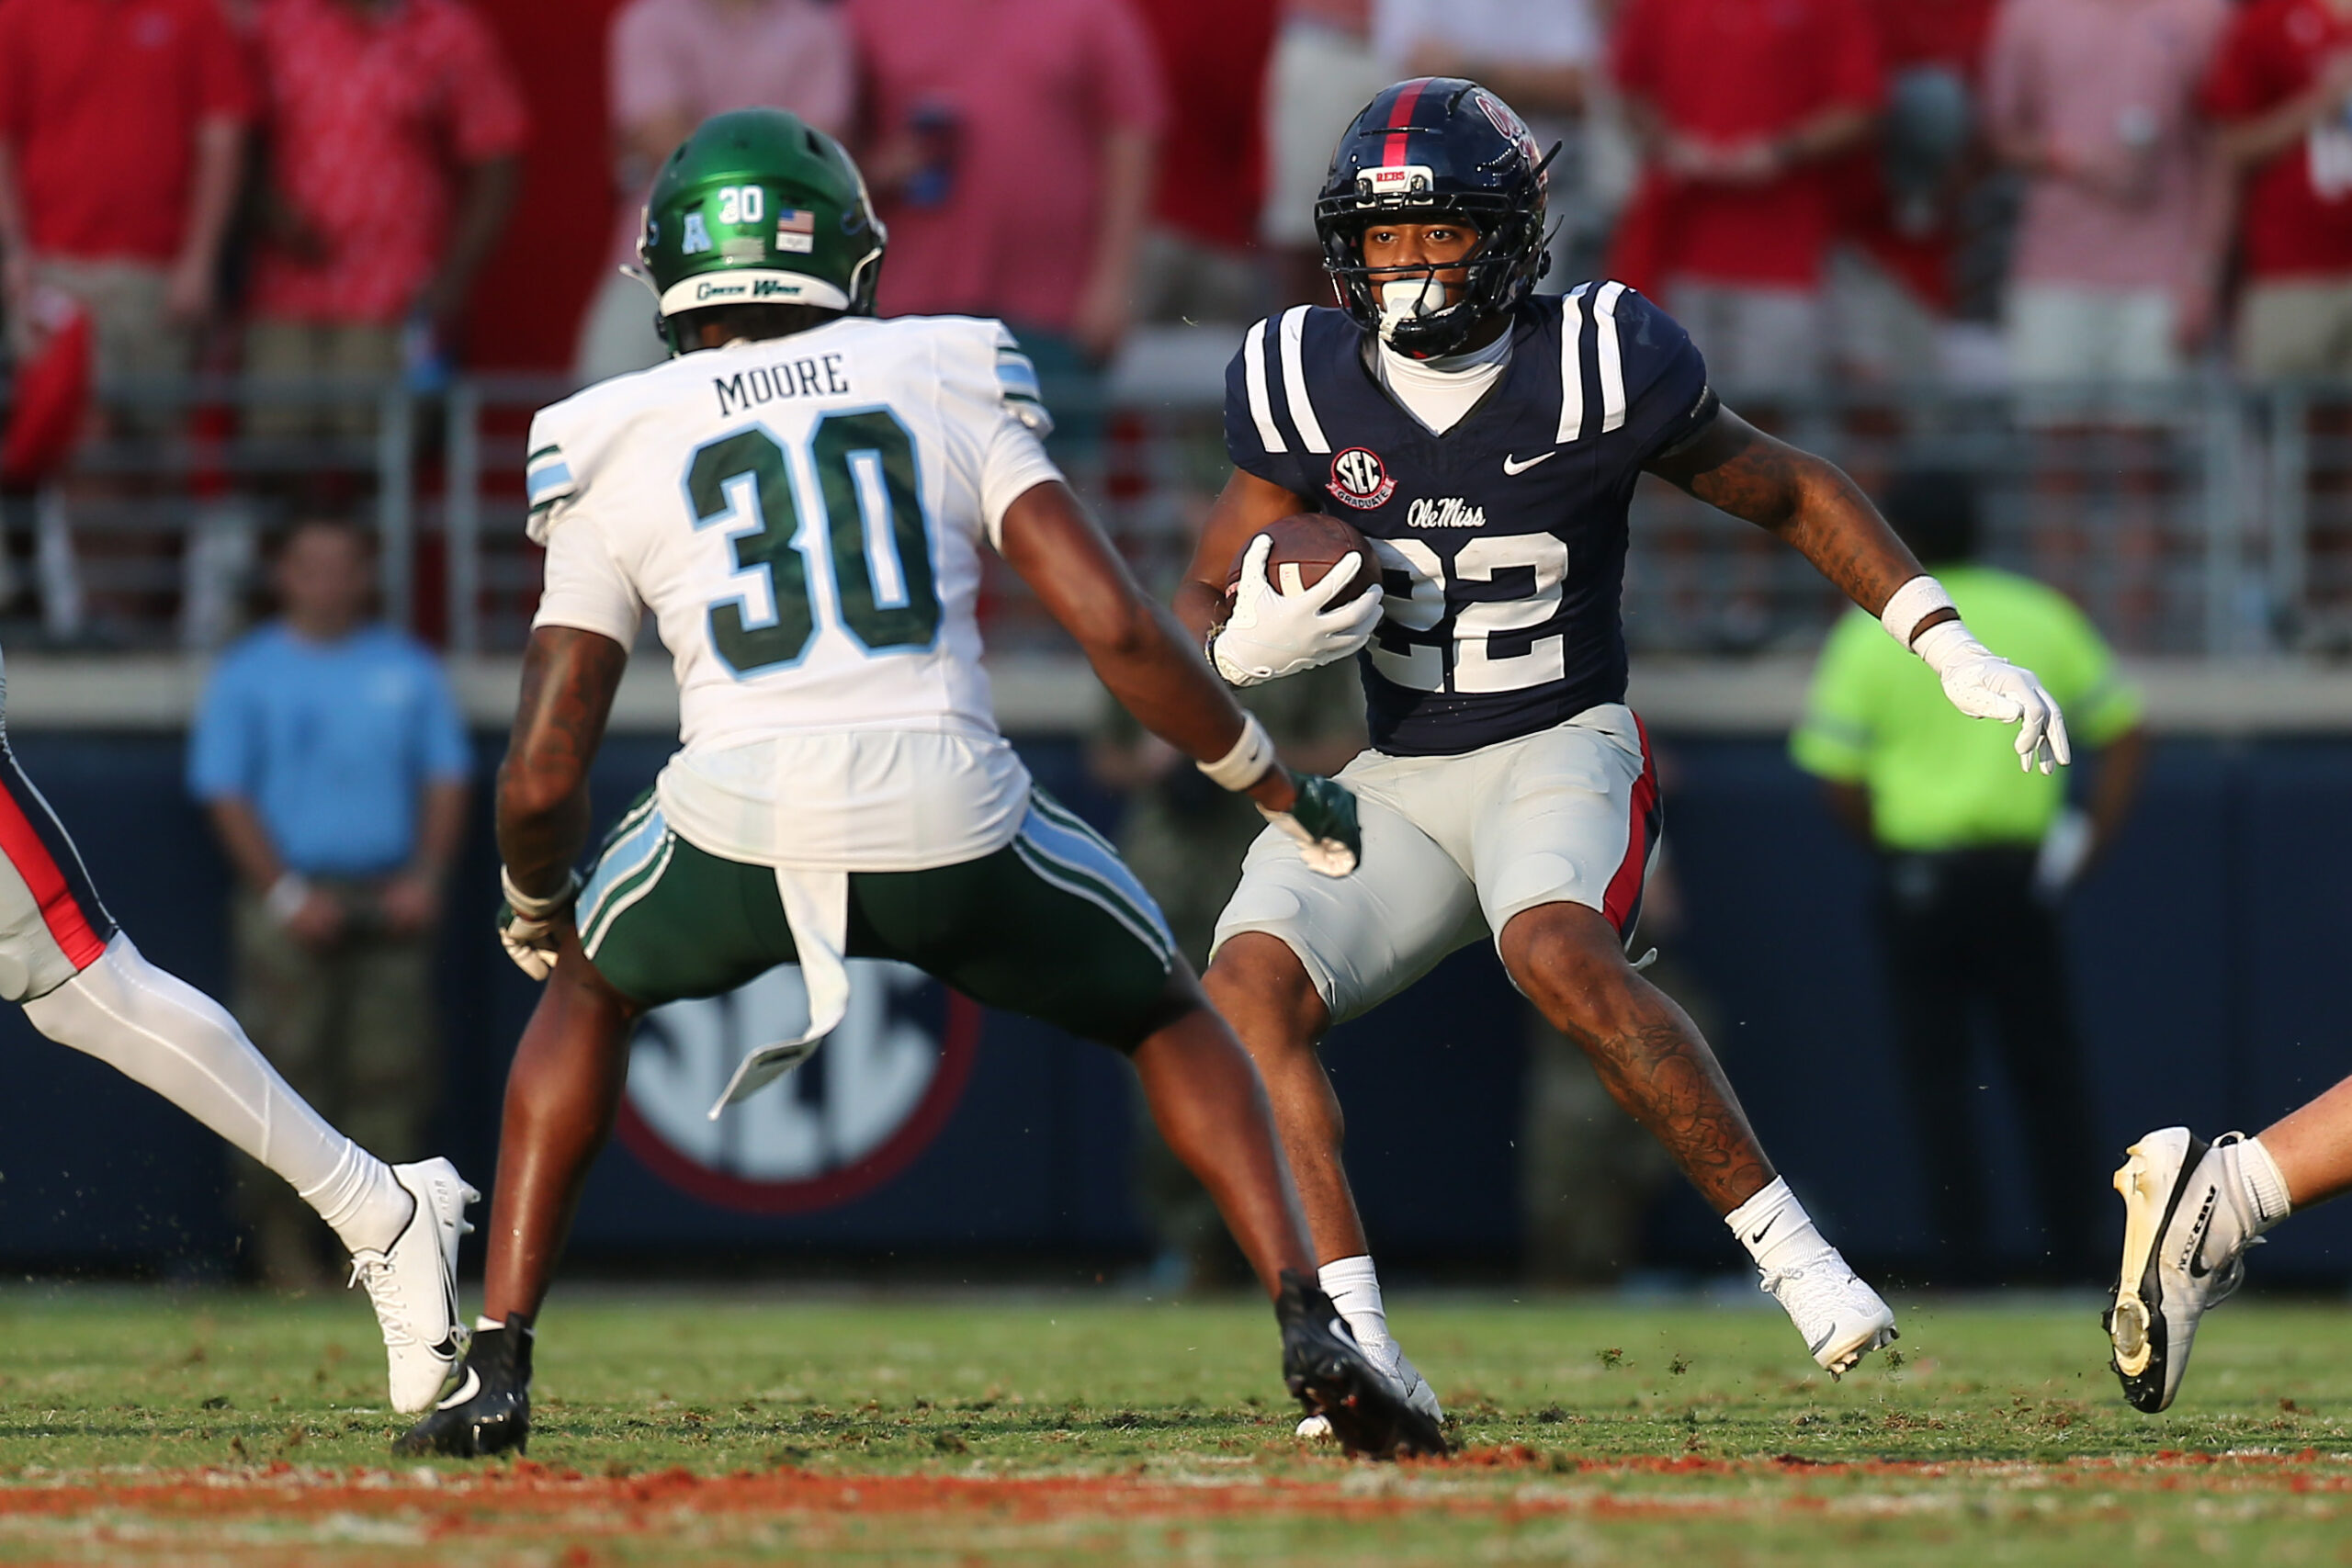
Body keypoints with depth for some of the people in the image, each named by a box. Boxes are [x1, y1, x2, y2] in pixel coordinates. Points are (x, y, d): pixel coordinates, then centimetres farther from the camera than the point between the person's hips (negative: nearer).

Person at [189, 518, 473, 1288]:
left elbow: (447, 777, 14)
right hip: (291, 901, -2)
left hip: (391, 902, 2)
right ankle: (283, 1247, -5)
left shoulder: (409, 669, 12)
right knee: (285, 1071, -8)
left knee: (391, 1078, -2)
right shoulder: (248, 674, 5)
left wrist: (426, 877, -1)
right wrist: (286, 893, -10)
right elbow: (225, 792, 0)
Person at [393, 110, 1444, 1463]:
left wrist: (537, 915, 35)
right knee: (1172, 1018, 27)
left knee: (592, 990, 34)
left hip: (740, 824, 0)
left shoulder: (616, 452, 16)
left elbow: (544, 775, 13)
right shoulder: (953, 383, 16)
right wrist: (1279, 787, 20)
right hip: (954, 823, 0)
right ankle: (1311, 1322, 5)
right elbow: (1117, 629, 6)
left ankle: (498, 1363, 24)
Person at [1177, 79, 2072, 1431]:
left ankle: (1795, 1255, -26)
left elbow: (1794, 494, 3)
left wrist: (1958, 653, -2)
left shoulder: (1599, 369, -11)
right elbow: (1198, 610, 4)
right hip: (1395, 782, 4)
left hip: (1562, 752, -4)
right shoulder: (1309, 387, -3)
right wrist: (1246, 646, -21)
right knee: (1249, 991, -21)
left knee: (1559, 956, -36)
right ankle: (1360, 1355, -24)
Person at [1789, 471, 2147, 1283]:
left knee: (1935, 1067, 5)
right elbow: (2125, 732, 5)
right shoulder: (2040, 616, 5)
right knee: (2047, 1064, 10)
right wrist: (2093, 839, 5)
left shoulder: (1870, 634, -2)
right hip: (2020, 872, 2)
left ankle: (1964, 1254, 0)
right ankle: (2072, 1248, 7)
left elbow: (1841, 781, -5)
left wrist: (1892, 849, 10)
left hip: (1916, 875, -2)